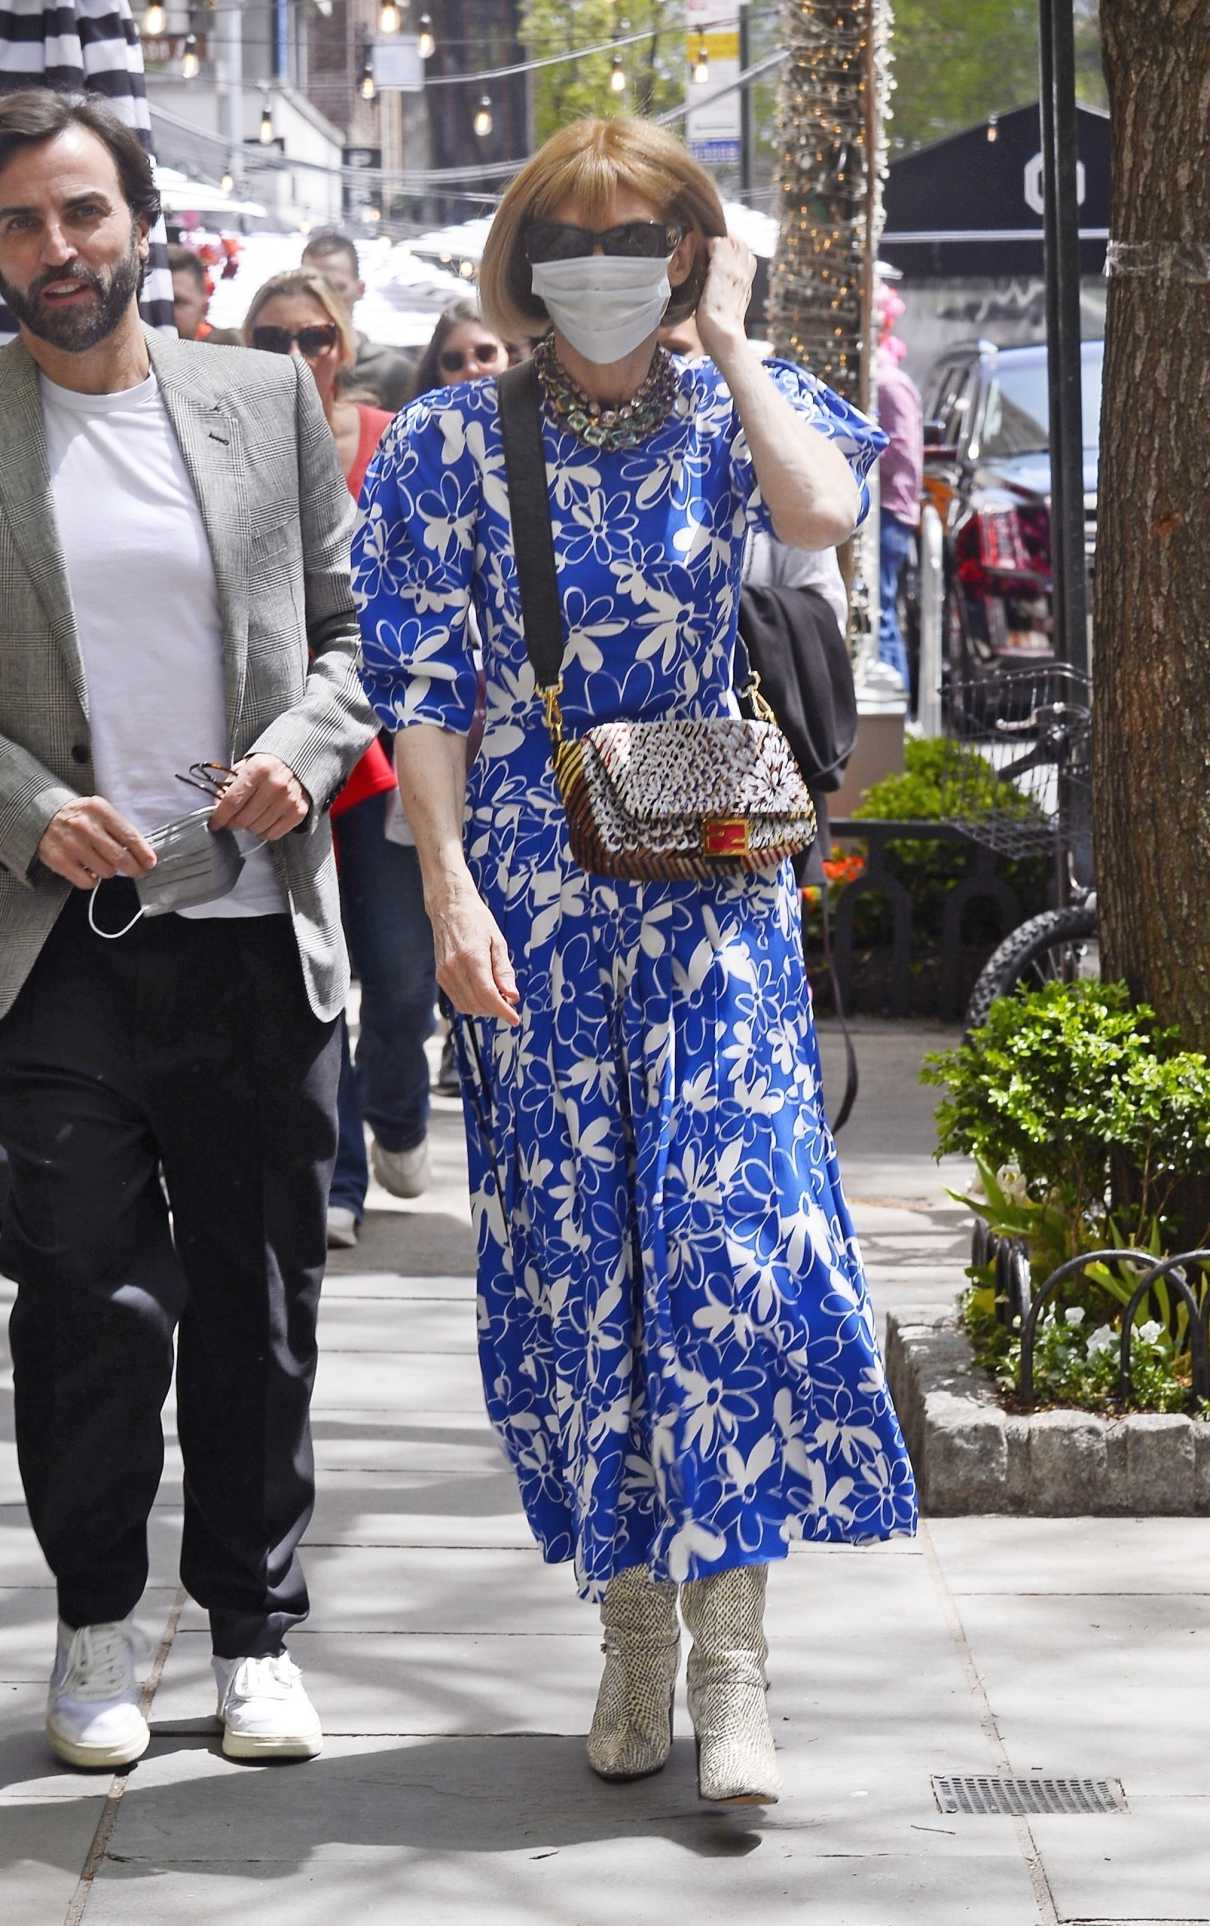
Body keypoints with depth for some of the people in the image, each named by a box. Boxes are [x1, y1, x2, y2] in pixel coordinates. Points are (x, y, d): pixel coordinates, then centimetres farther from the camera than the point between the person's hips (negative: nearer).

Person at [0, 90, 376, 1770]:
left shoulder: (270, 400, 9)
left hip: (256, 931, 2)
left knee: (259, 1305, 7)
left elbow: (347, 626, 13)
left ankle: (256, 1632, 19)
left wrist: (305, 752, -6)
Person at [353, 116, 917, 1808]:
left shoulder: (735, 414, 5)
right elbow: (425, 686, 0)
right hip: (531, 886, 0)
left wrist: (727, 342, -10)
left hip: (710, 875, 0)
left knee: (733, 1224, -11)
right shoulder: (452, 443, 4)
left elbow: (825, 511, -18)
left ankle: (732, 1660, -10)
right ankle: (633, 1631, 13)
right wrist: (449, 888, -9)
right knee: (569, 1248, 2)